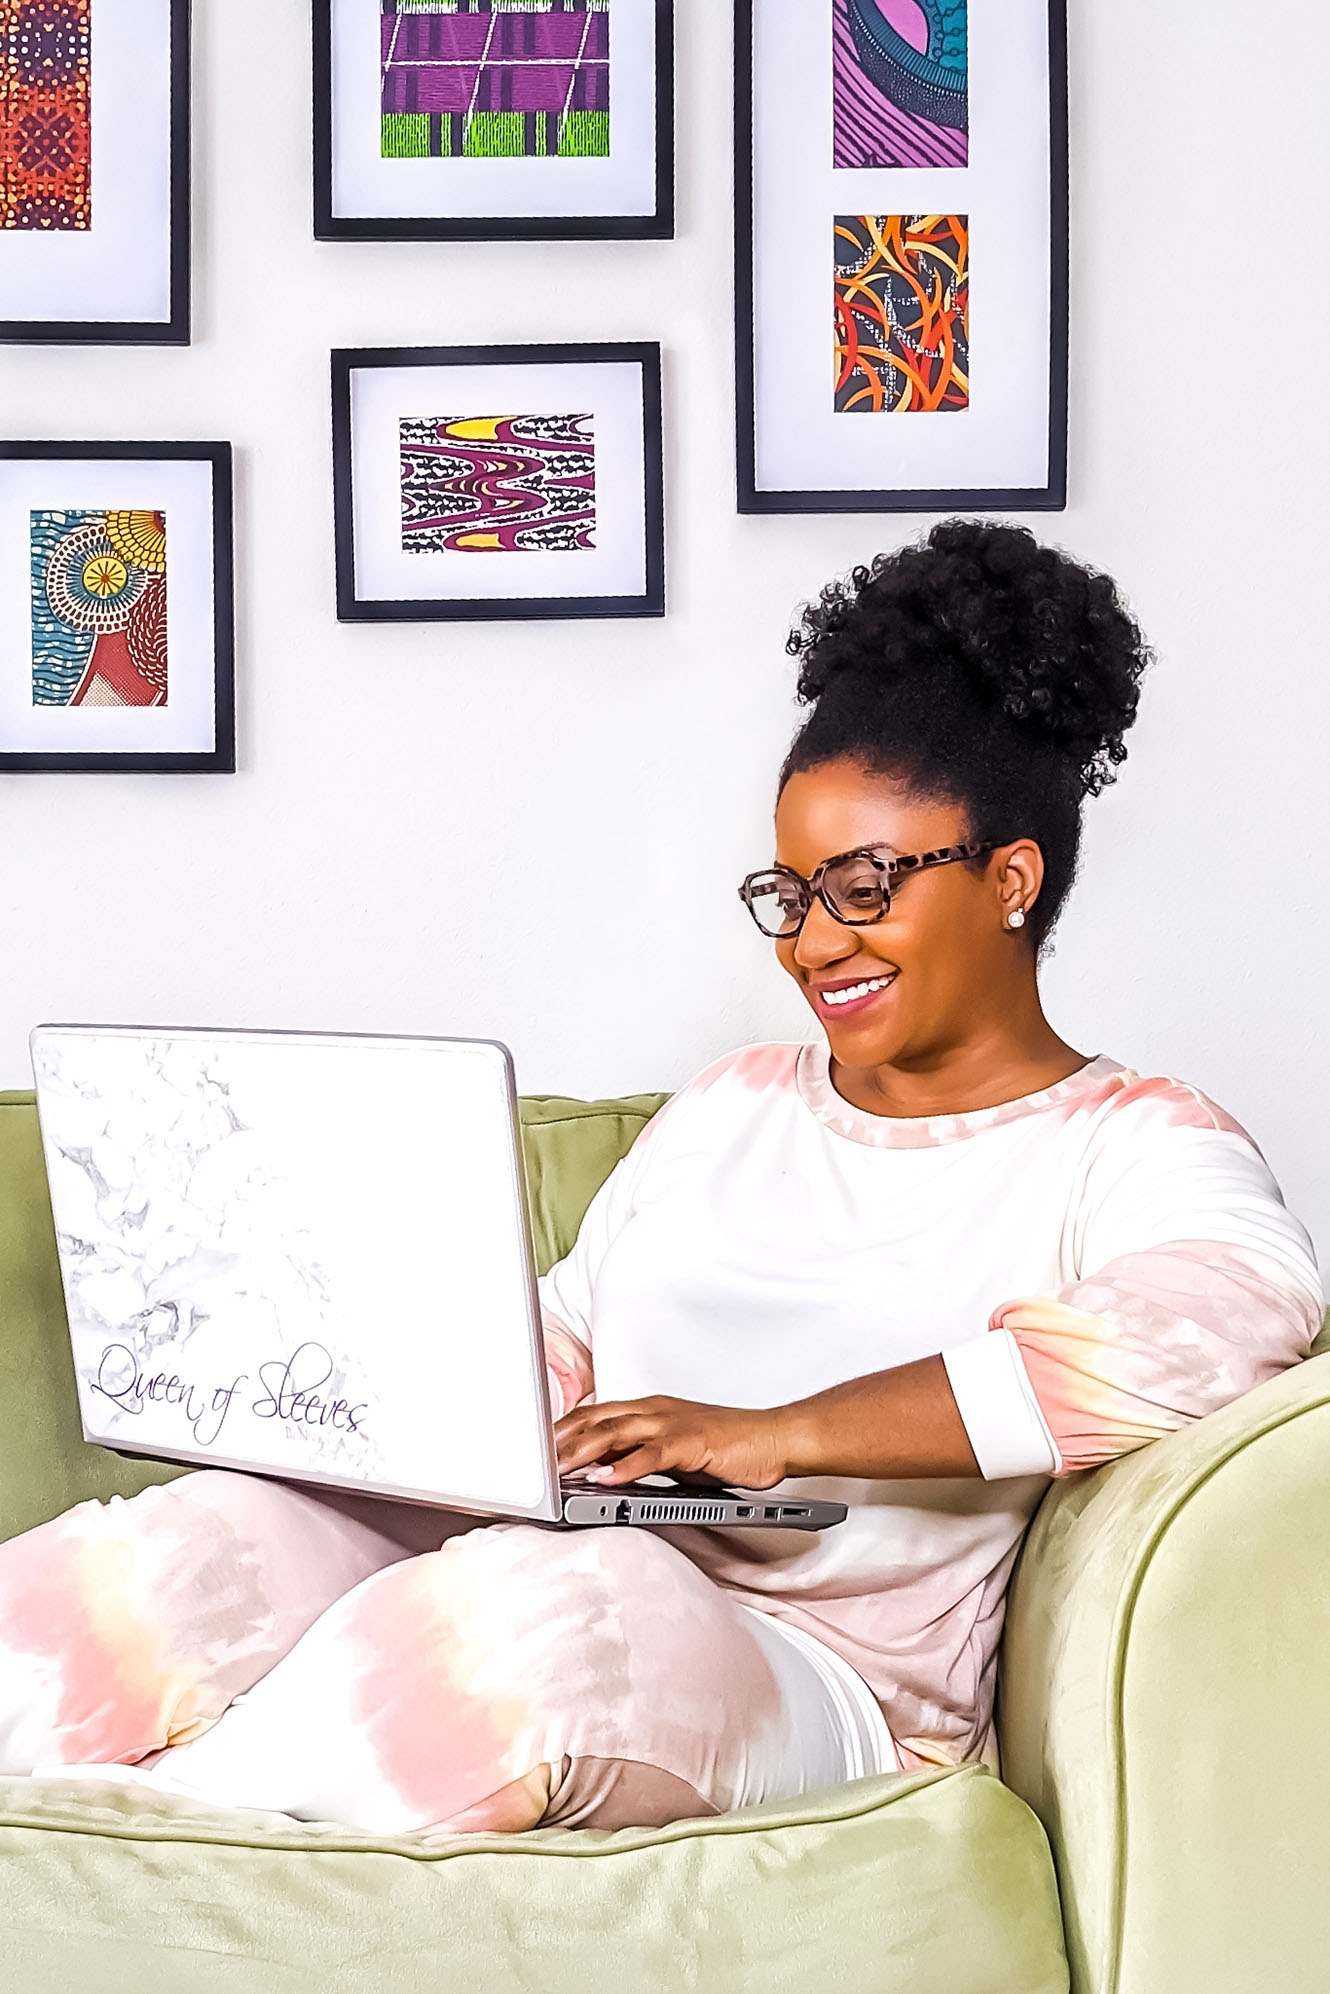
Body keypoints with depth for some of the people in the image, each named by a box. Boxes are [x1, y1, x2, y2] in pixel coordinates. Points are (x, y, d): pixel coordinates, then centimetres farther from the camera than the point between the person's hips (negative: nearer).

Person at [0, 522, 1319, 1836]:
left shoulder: (1134, 1146, 3)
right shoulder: (726, 1109, 25)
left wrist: (787, 1434, -24)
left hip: (813, 1677, -5)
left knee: (562, 1609, -38)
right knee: (210, 1538, -25)